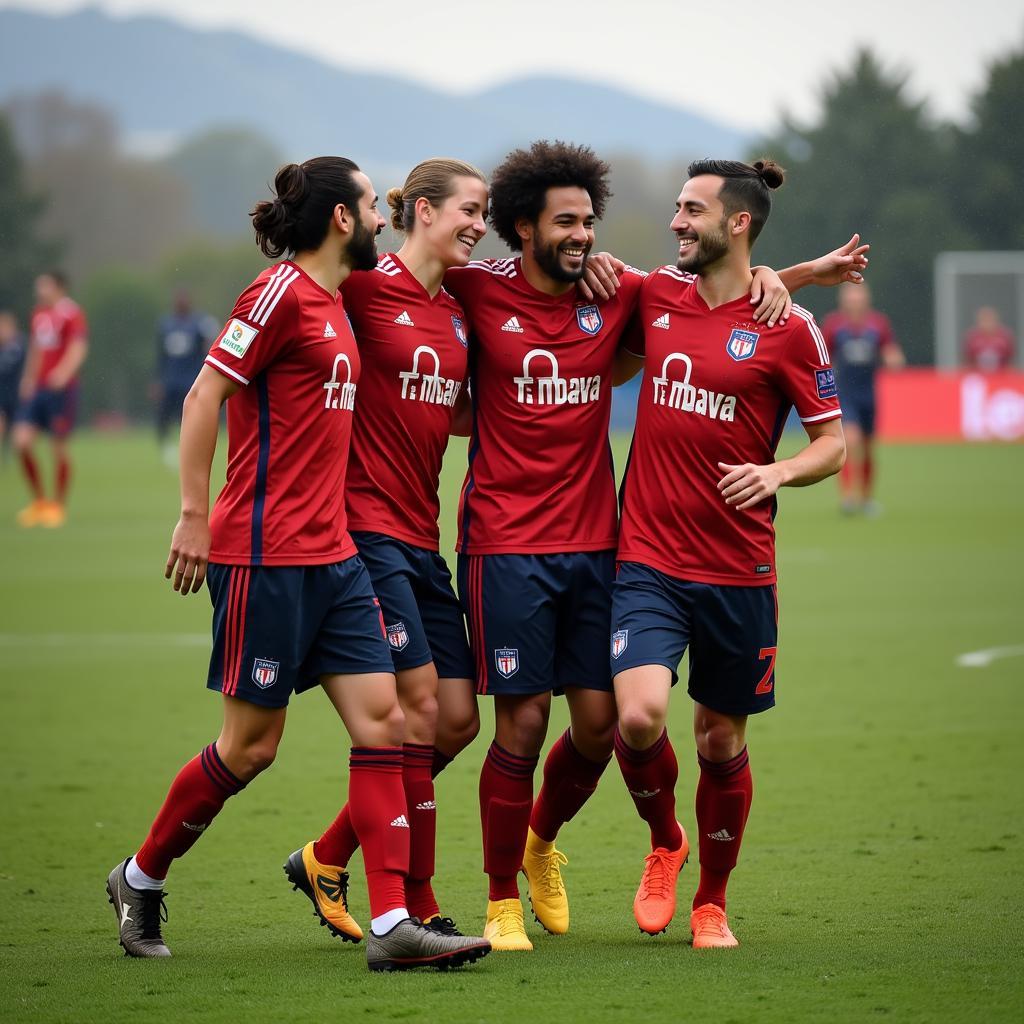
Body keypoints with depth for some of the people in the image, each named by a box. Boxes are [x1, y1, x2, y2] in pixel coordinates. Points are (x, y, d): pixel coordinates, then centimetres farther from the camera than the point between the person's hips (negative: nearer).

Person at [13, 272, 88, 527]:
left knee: (59, 446, 0)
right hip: (36, 389, 6)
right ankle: (39, 501, 10)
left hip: (61, 389, -6)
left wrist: (64, 372, -34)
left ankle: (57, 506, 14)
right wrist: (28, 380, 21)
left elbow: (78, 348, -18)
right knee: (22, 441, -4)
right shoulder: (38, 313, 14)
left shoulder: (72, 314, -8)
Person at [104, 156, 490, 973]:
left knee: (382, 719, -1)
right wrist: (194, 514, -14)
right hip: (266, 554, -9)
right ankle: (141, 879, 20)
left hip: (331, 553, 9)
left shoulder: (333, 301, 14)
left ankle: (392, 925, -4)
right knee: (252, 743, 0)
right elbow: (205, 396, -13)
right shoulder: (281, 292, -11)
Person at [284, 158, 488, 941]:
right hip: (365, 523, -8)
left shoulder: (459, 311, 13)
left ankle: (327, 860, 18)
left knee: (458, 719, 5)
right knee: (419, 704, -12)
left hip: (420, 536, 8)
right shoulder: (367, 287, -9)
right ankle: (417, 907, -3)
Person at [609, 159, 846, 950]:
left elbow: (834, 442, 0)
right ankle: (664, 843, 13)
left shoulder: (788, 328, -4)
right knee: (638, 714, -18)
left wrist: (778, 473, -19)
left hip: (738, 570, -1)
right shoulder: (654, 297, 5)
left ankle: (712, 903, 29)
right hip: (648, 558, 1)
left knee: (722, 740, 8)